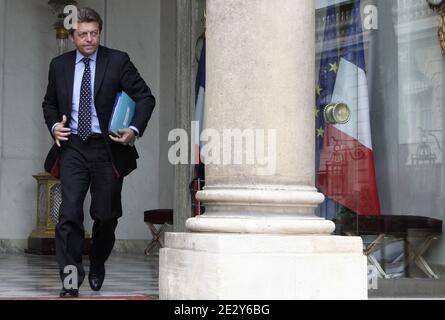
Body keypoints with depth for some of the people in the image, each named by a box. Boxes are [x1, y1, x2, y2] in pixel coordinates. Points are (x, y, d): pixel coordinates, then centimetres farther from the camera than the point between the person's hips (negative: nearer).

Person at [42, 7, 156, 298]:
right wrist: (54, 126, 0)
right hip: (72, 147, 1)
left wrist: (135, 130, -14)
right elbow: (49, 103, 21)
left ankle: (97, 266, 36)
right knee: (69, 214, -12)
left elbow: (146, 97, 0)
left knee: (106, 215, 9)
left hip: (107, 148, -1)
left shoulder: (118, 61, -1)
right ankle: (70, 280, -6)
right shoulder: (59, 65, 8)